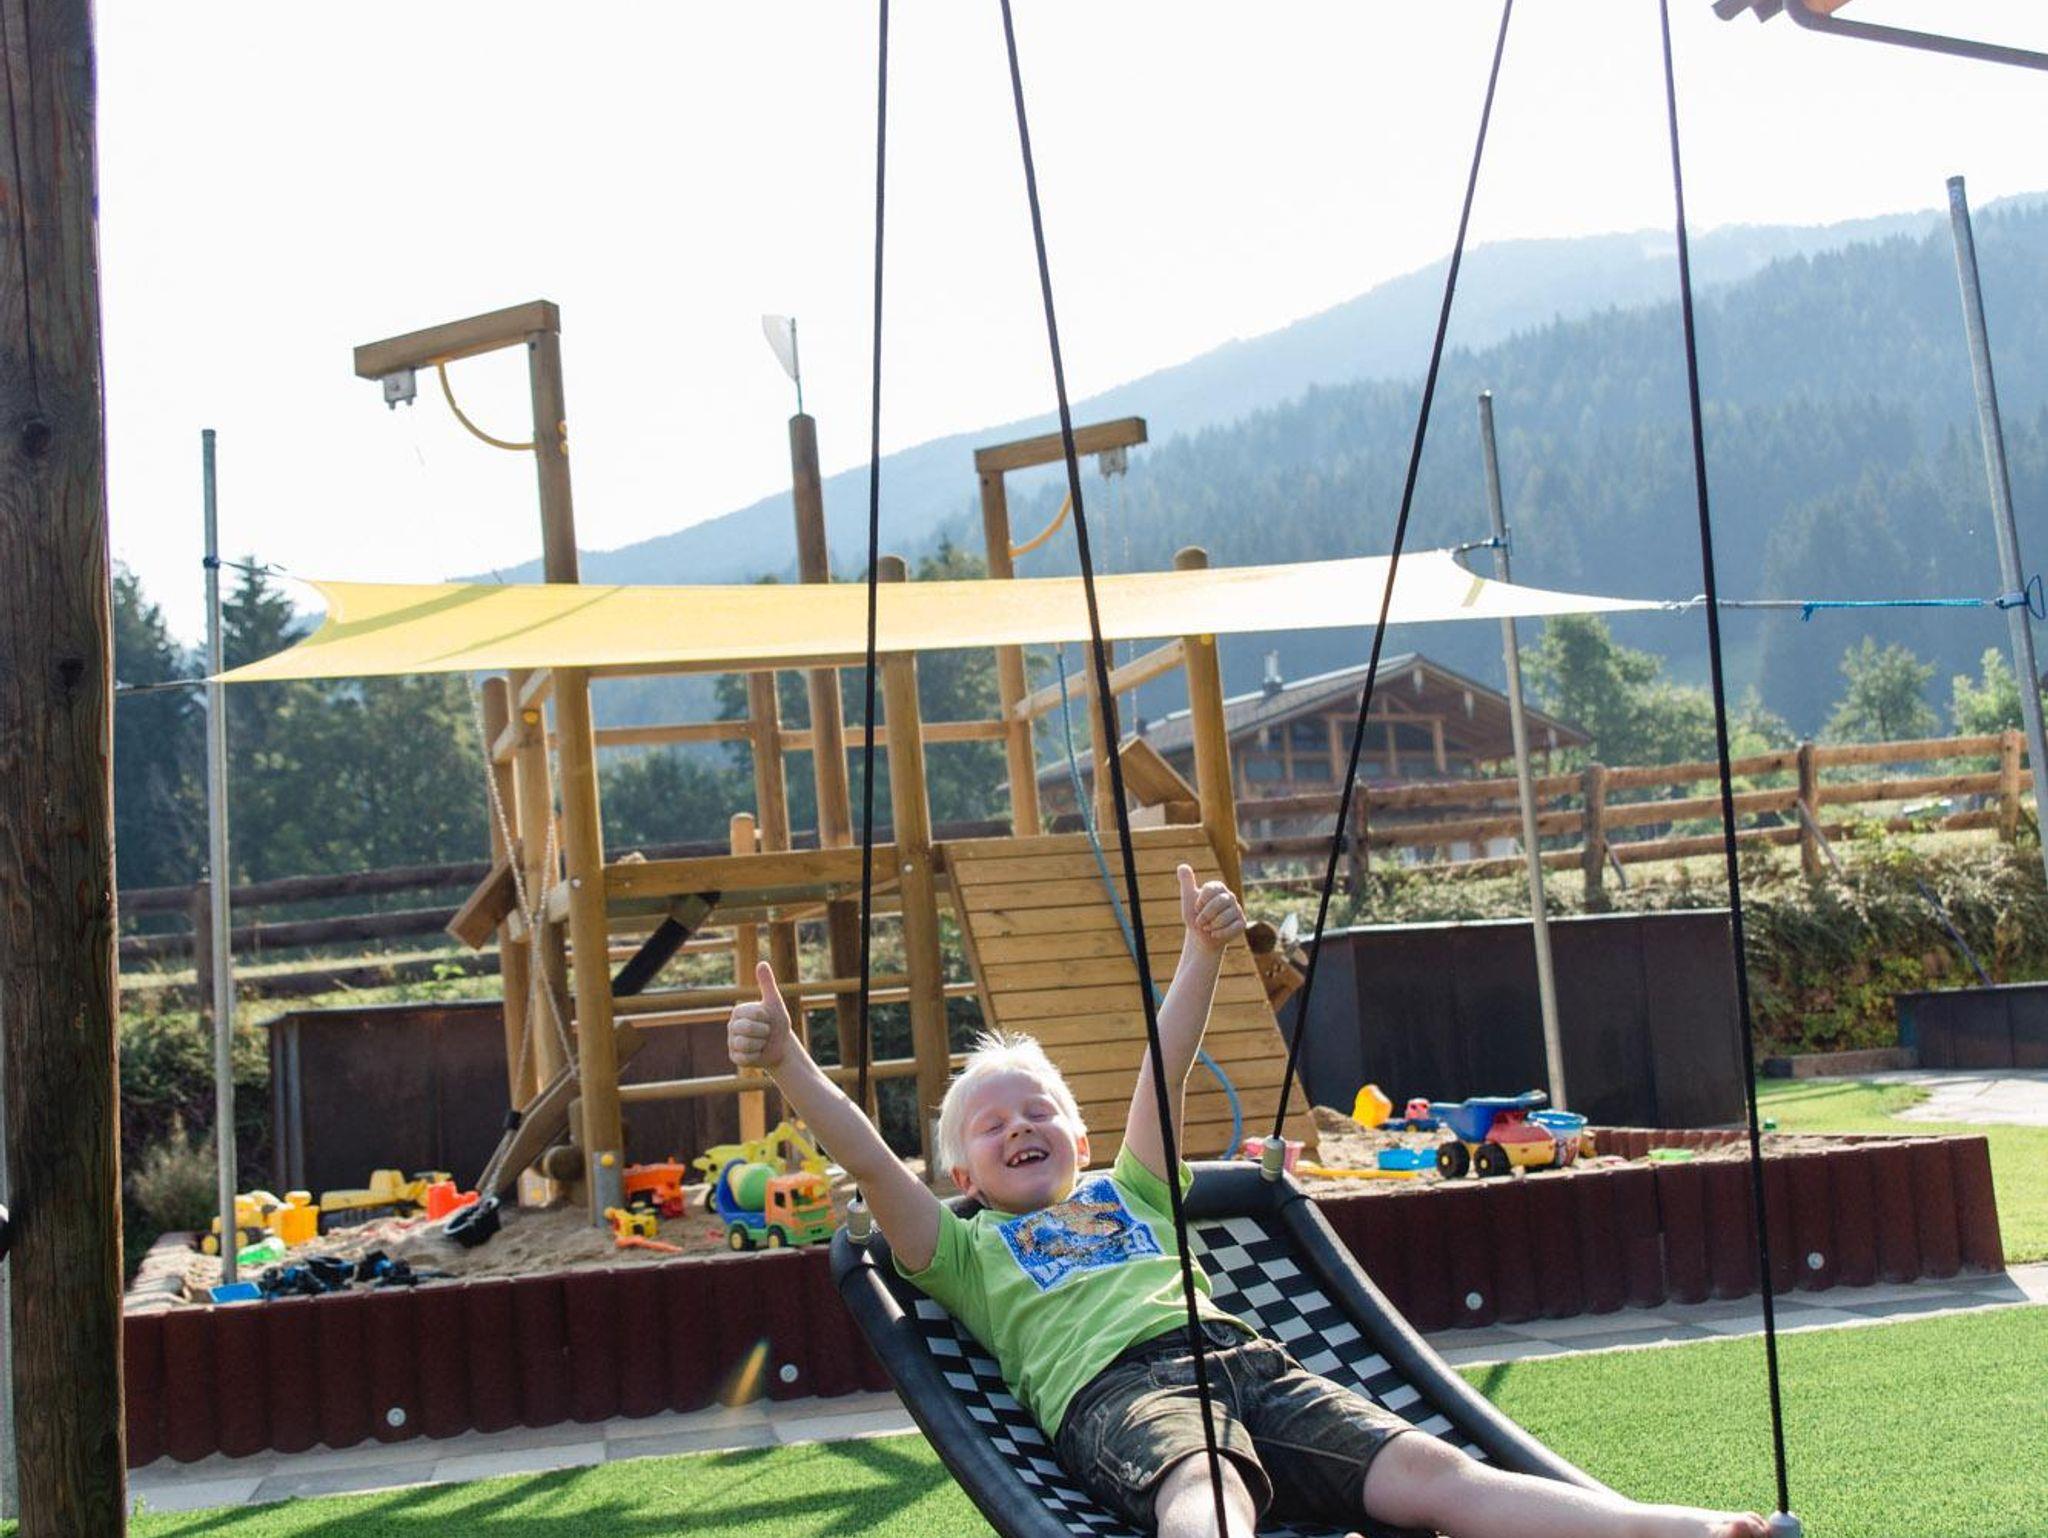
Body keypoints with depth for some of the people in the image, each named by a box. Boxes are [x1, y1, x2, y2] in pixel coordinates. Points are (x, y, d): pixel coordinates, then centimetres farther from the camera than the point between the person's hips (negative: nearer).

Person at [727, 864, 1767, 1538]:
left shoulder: (1129, 1193, 39)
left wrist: (1203, 952, 20)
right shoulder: (963, 1247, 29)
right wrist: (785, 1062, 4)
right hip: (1114, 1385, -4)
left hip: (1239, 1352, 4)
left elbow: (1164, 1075, 31)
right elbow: (871, 1161, 16)